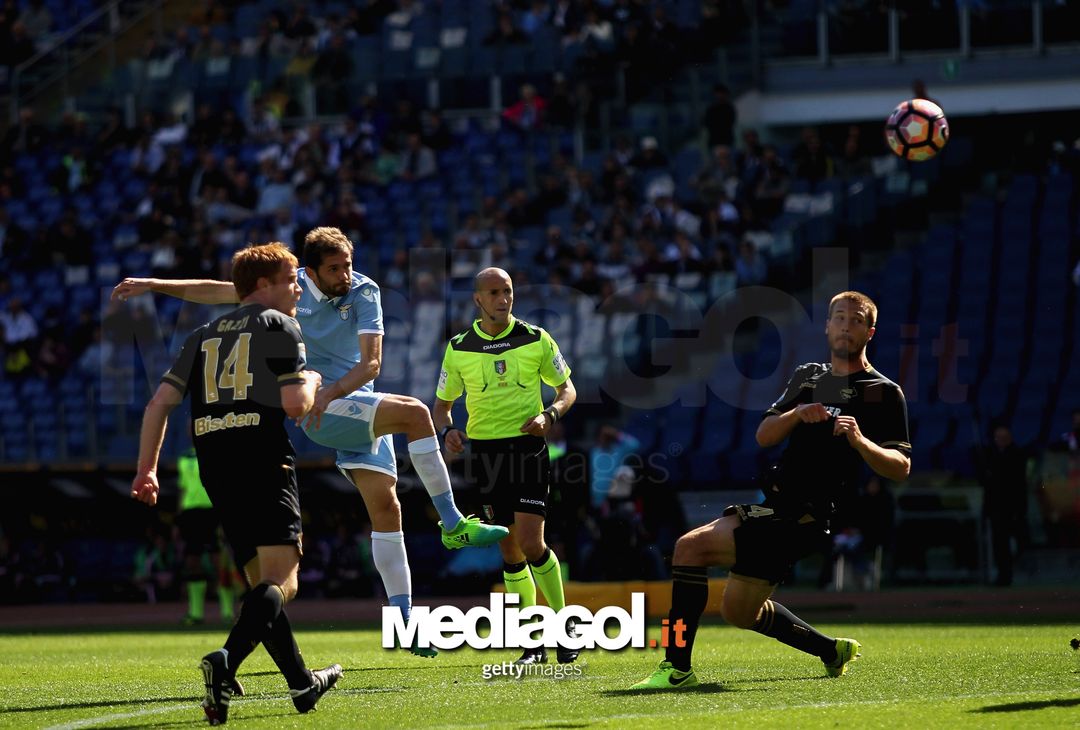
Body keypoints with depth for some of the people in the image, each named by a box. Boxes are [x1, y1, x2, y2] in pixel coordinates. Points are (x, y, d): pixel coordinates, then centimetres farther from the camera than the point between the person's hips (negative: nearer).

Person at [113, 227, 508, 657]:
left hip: (358, 408, 3)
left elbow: (371, 363, -11)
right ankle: (453, 525, -21)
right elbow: (218, 292, 9)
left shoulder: (364, 292, -2)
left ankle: (404, 621, -2)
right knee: (414, 412, -26)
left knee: (385, 506, -5)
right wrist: (152, 285, 9)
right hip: (318, 410, -3)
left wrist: (332, 391, -29)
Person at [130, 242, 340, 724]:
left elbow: (160, 403, 14)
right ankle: (226, 661, -41)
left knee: (262, 582, 16)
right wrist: (311, 381, 14)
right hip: (264, 460, -7)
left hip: (215, 467, 7)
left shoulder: (203, 336, 22)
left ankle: (302, 683, 22)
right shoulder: (278, 325, 3)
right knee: (280, 584, -16)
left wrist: (147, 469, 16)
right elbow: (295, 405, -7)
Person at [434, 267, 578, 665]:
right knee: (510, 551, 3)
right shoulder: (458, 349, 4)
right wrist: (448, 430, -8)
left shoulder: (536, 340, 1)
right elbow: (442, 403, 14)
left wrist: (549, 415, -11)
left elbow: (567, 388, 10)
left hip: (528, 446, -2)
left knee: (531, 543, -14)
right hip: (485, 450, 2)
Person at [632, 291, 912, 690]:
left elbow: (901, 468, -10)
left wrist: (860, 441, -27)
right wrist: (797, 413, -10)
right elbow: (763, 436, 10)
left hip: (802, 519, -9)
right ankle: (832, 651, 36)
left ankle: (677, 667, -20)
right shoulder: (807, 376, 18)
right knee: (739, 611, 20)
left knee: (691, 547, -22)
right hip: (774, 506, 9)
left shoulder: (885, 393, -3)